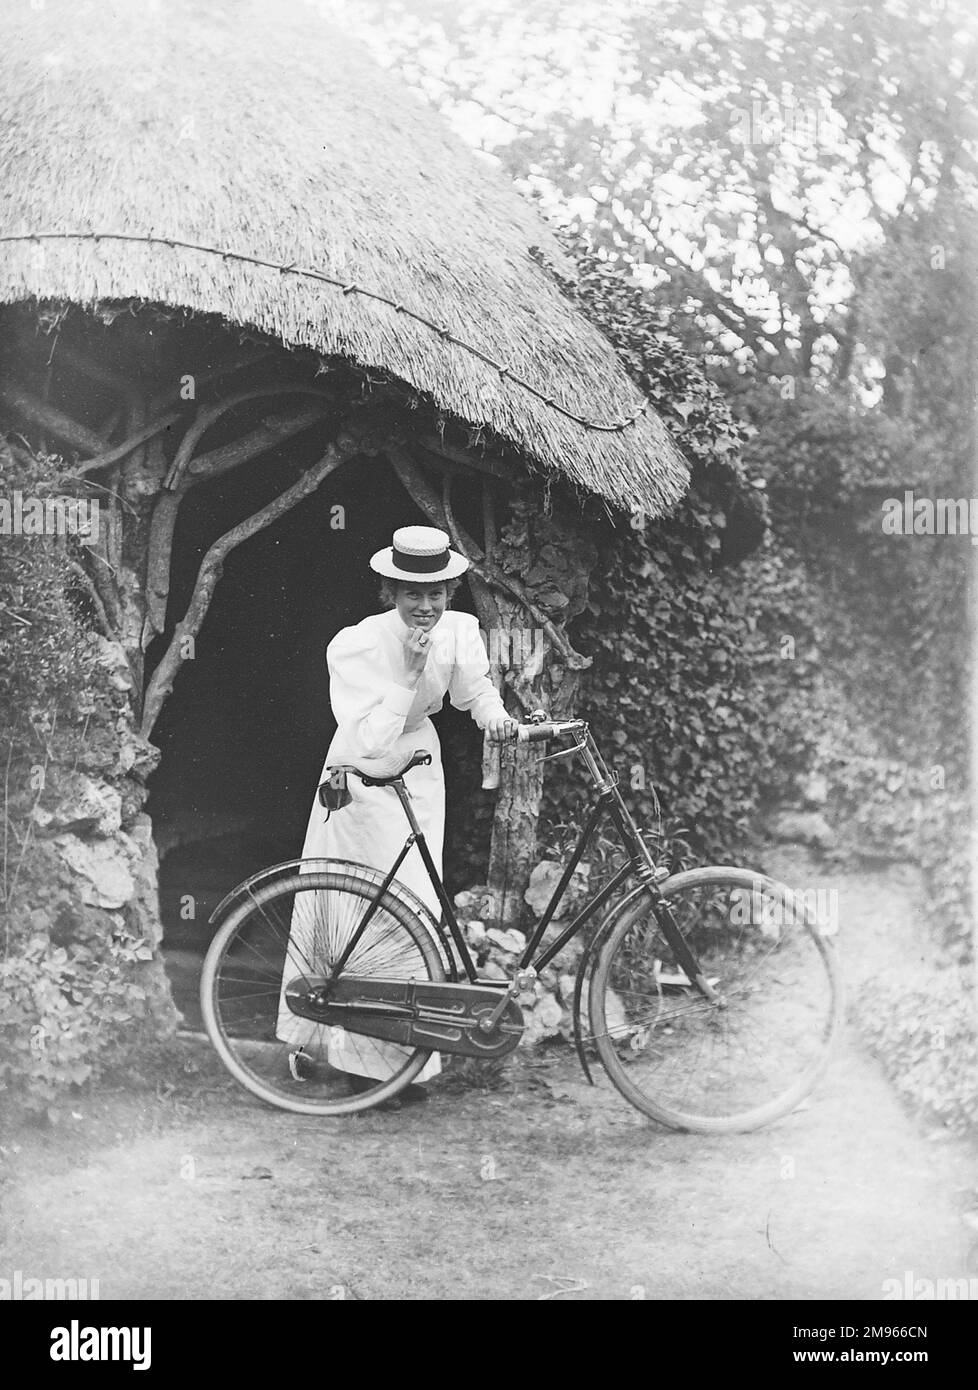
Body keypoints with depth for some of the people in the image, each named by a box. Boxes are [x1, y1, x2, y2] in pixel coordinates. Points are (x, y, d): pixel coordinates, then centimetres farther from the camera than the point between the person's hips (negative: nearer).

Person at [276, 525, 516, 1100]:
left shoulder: (462, 631, -15)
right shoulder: (356, 646, -26)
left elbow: (475, 689, 1)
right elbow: (370, 741, -31)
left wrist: (495, 716, -22)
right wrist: (409, 671, -37)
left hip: (419, 771, 3)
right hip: (361, 775, -3)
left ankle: (404, 1052, 12)